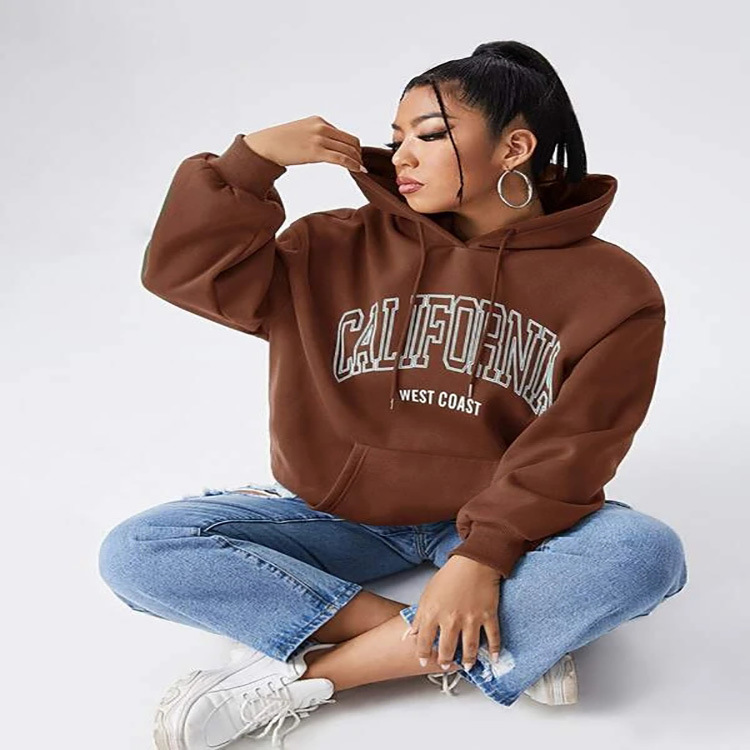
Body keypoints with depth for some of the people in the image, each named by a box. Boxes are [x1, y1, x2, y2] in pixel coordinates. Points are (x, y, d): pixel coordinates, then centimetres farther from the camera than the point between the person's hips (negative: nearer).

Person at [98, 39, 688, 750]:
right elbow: (185, 270, -4)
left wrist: (484, 555, -26)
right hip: (341, 515, 2)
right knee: (136, 553, -18)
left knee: (647, 552, -31)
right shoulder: (348, 247, 0)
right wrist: (254, 156, -14)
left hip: (499, 523, -1)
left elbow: (570, 450, -13)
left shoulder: (610, 287, -5)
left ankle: (302, 676, -25)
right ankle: (474, 651, -21)